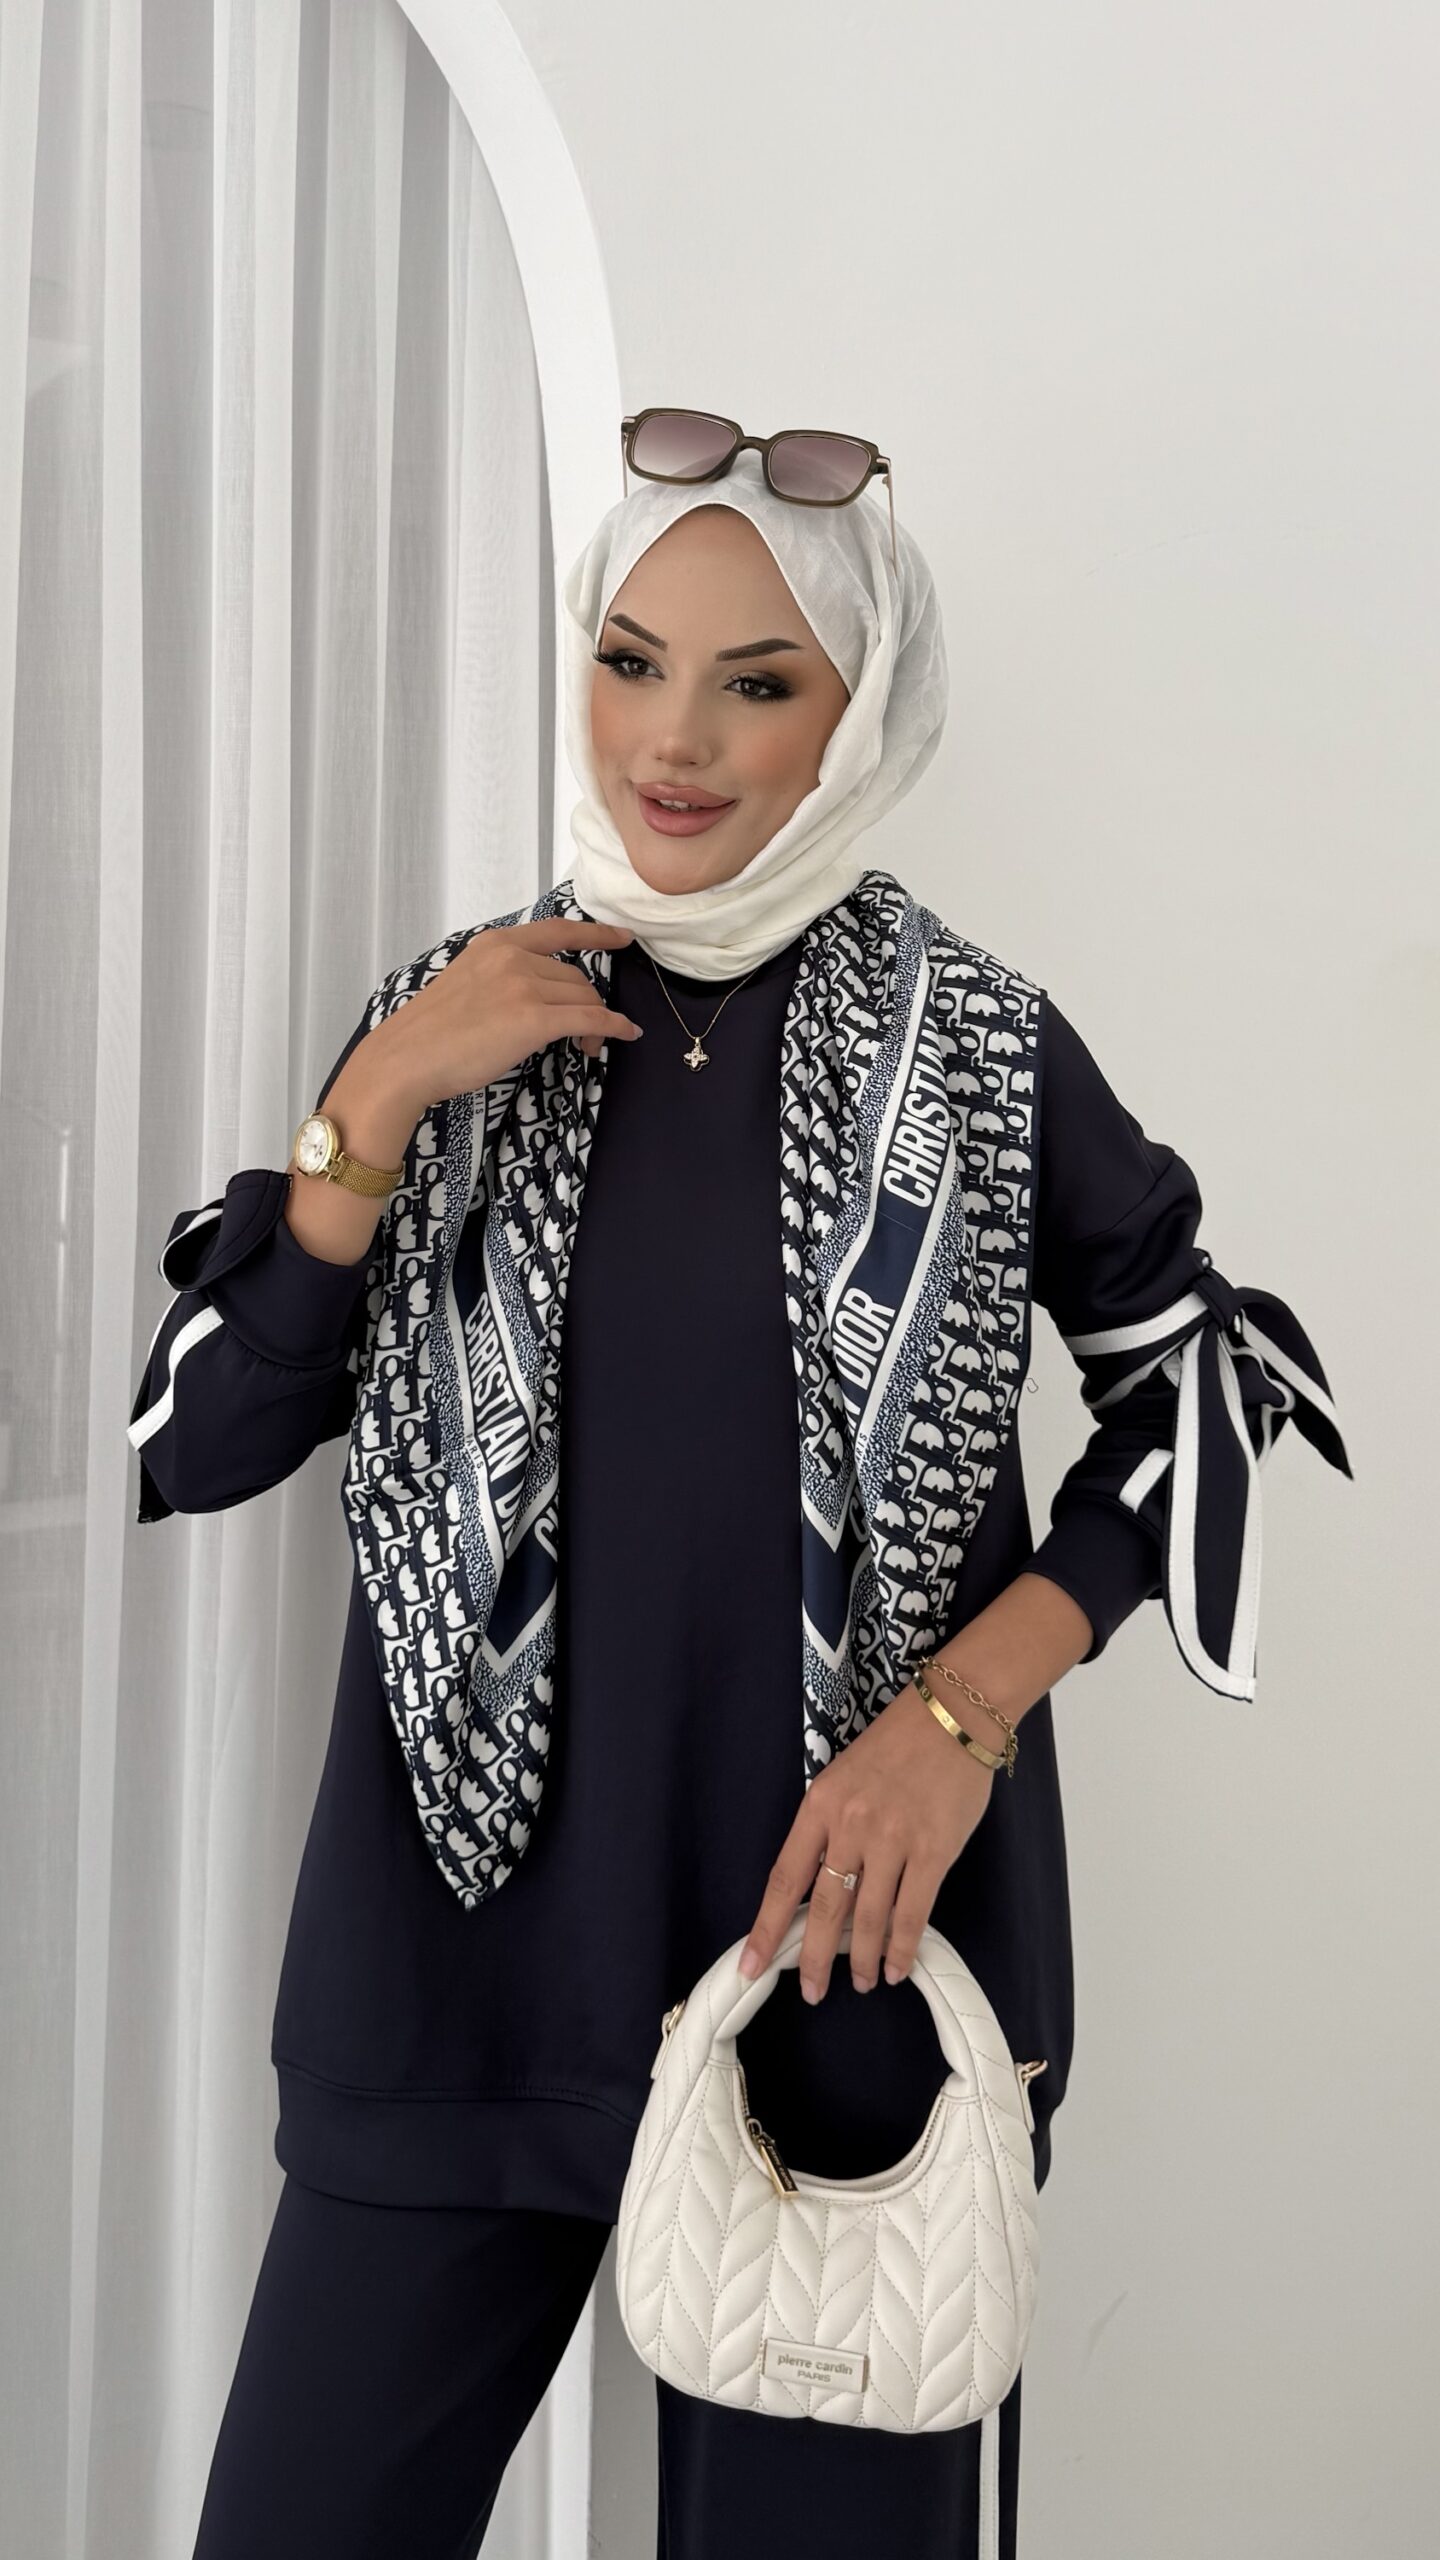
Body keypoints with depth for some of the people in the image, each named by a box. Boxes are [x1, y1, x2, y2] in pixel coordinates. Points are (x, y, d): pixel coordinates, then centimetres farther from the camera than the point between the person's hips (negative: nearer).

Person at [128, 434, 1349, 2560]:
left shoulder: (978, 1048, -3)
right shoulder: (457, 1018, 3)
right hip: (474, 1935, 2)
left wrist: (970, 1703, -8)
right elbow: (200, 1444, 0)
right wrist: (382, 1103, -12)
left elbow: (1199, 1369, 5)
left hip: (854, 1935, -1)